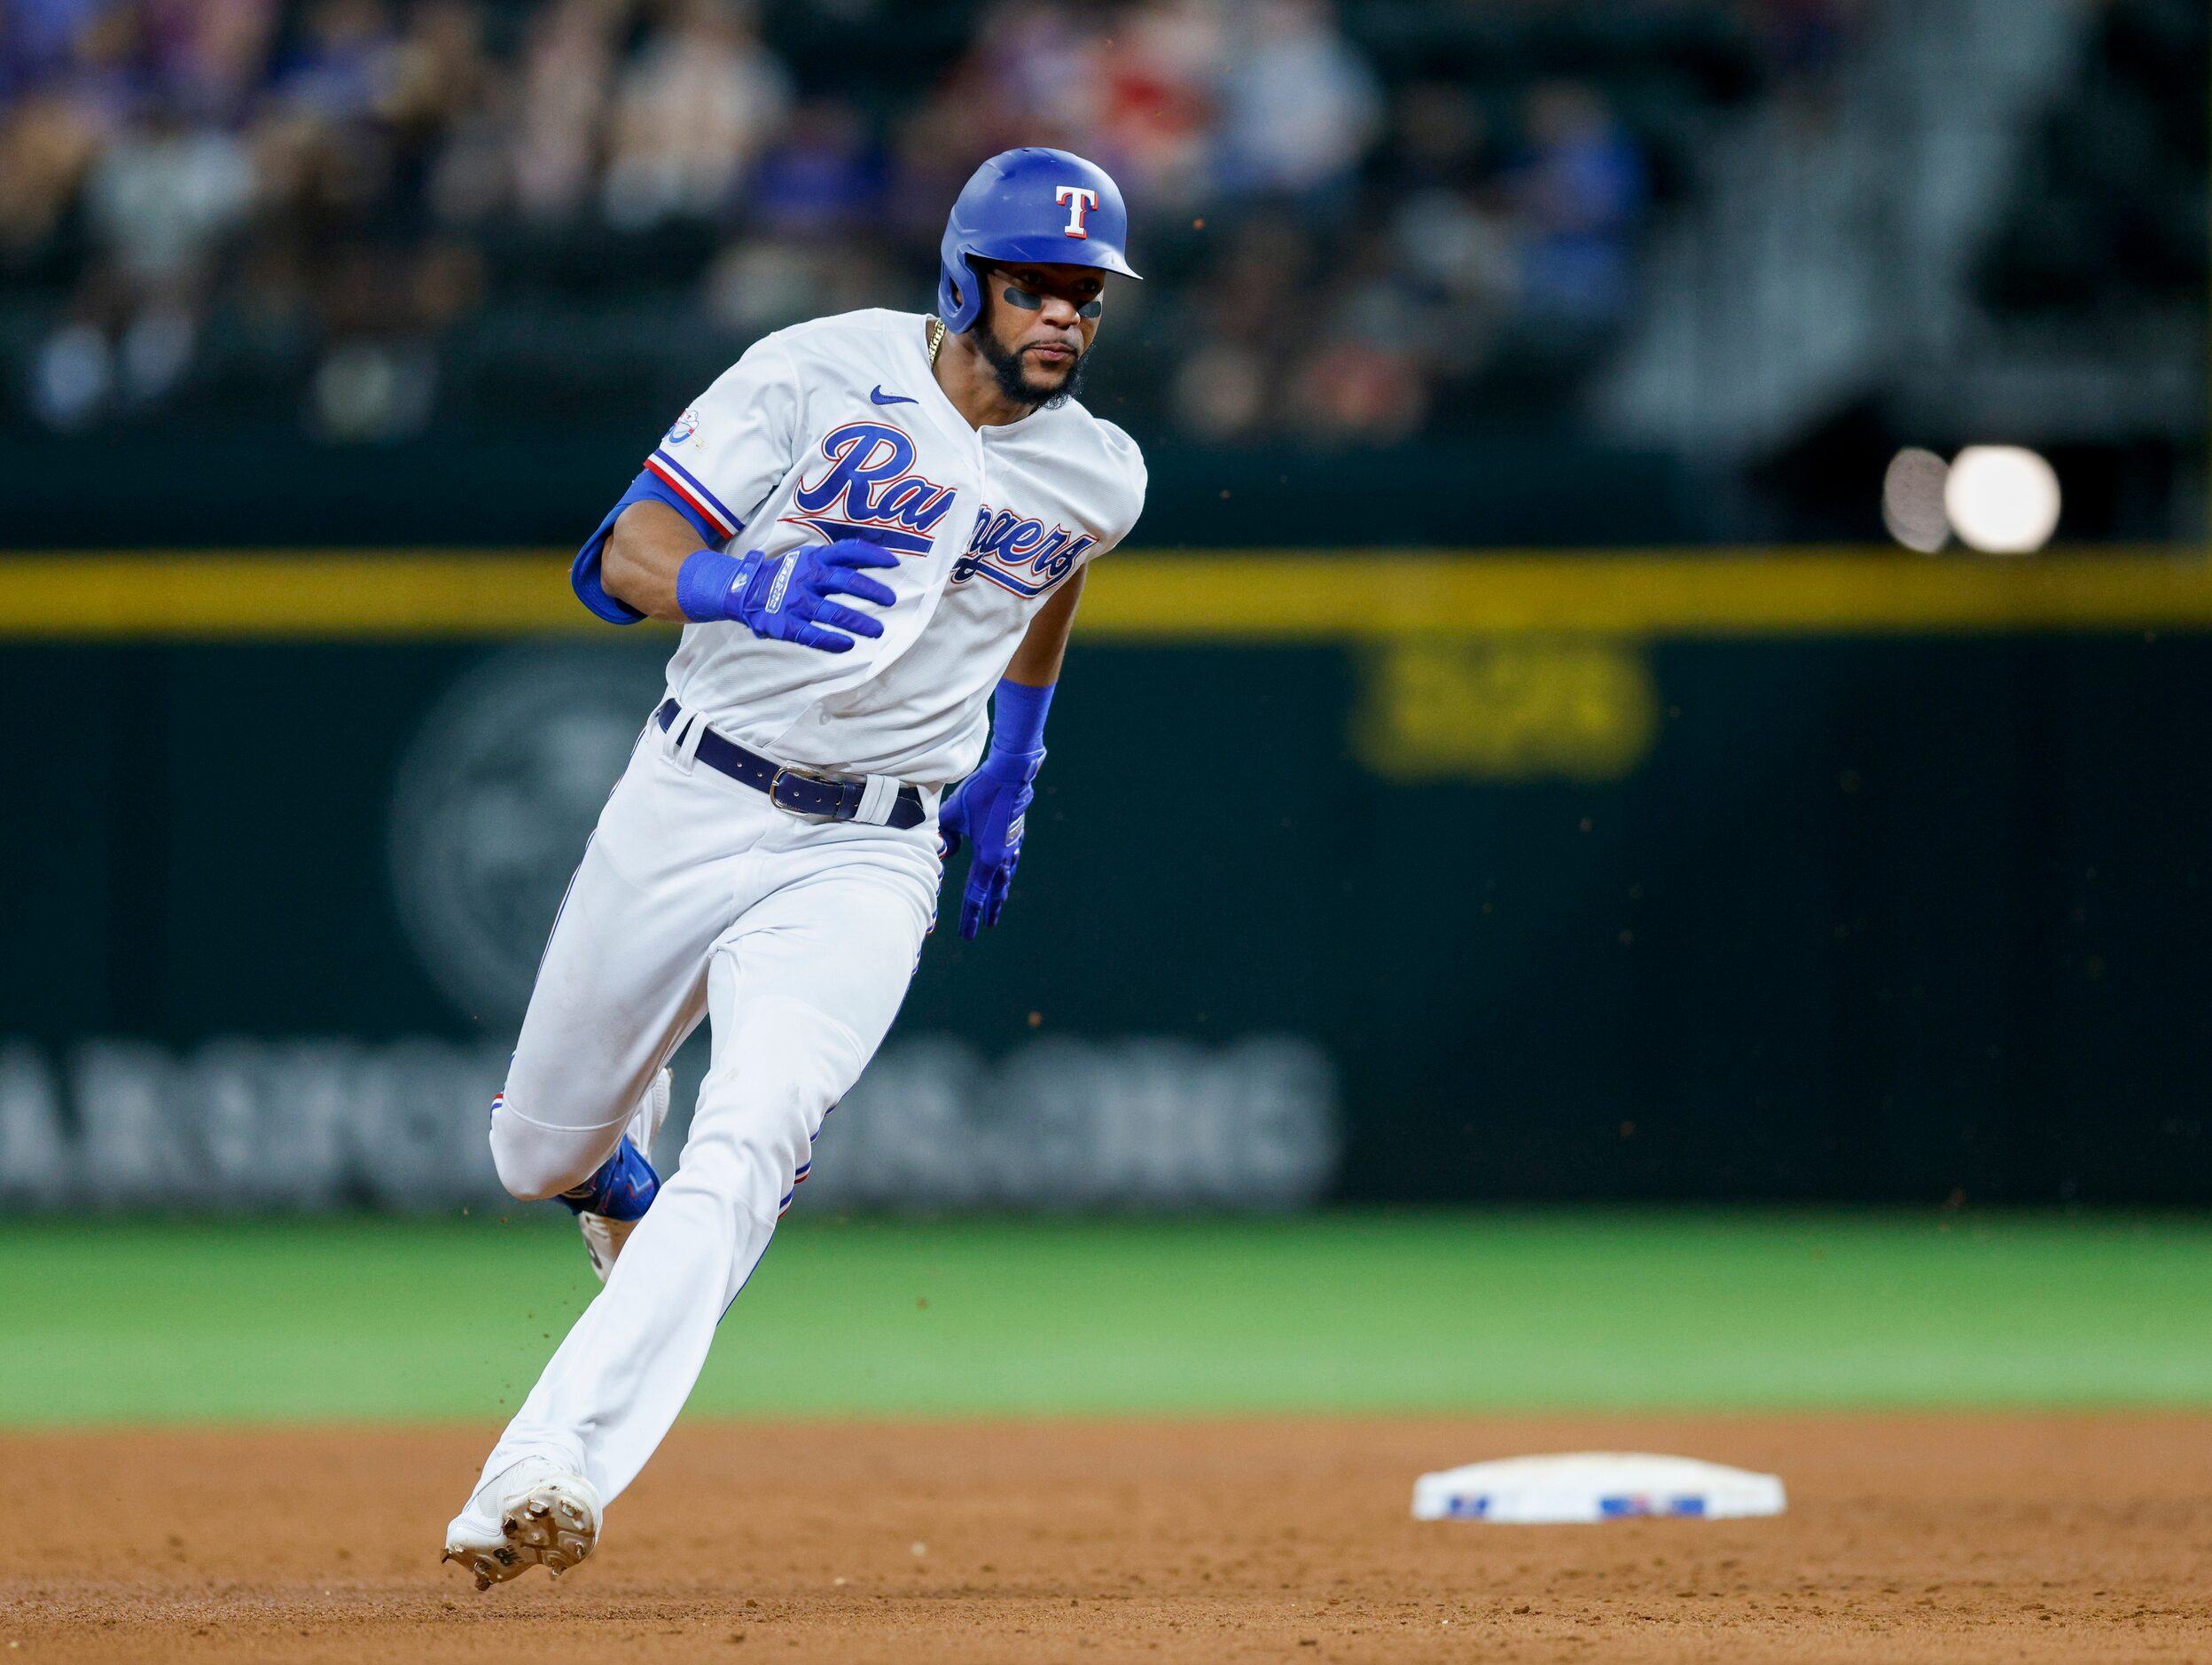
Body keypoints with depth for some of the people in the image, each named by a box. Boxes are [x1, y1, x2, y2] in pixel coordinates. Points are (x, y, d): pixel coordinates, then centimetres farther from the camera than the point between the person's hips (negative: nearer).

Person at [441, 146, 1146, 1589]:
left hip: (867, 861, 0)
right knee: (540, 1149, 12)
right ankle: (622, 1146, 52)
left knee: (745, 1156, -23)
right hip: (688, 807, 0)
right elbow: (625, 557, -12)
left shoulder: (1099, 477, 1)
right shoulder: (817, 375, -8)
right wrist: (744, 585, -32)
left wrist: (1010, 769, 26)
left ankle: (543, 1479, -32)